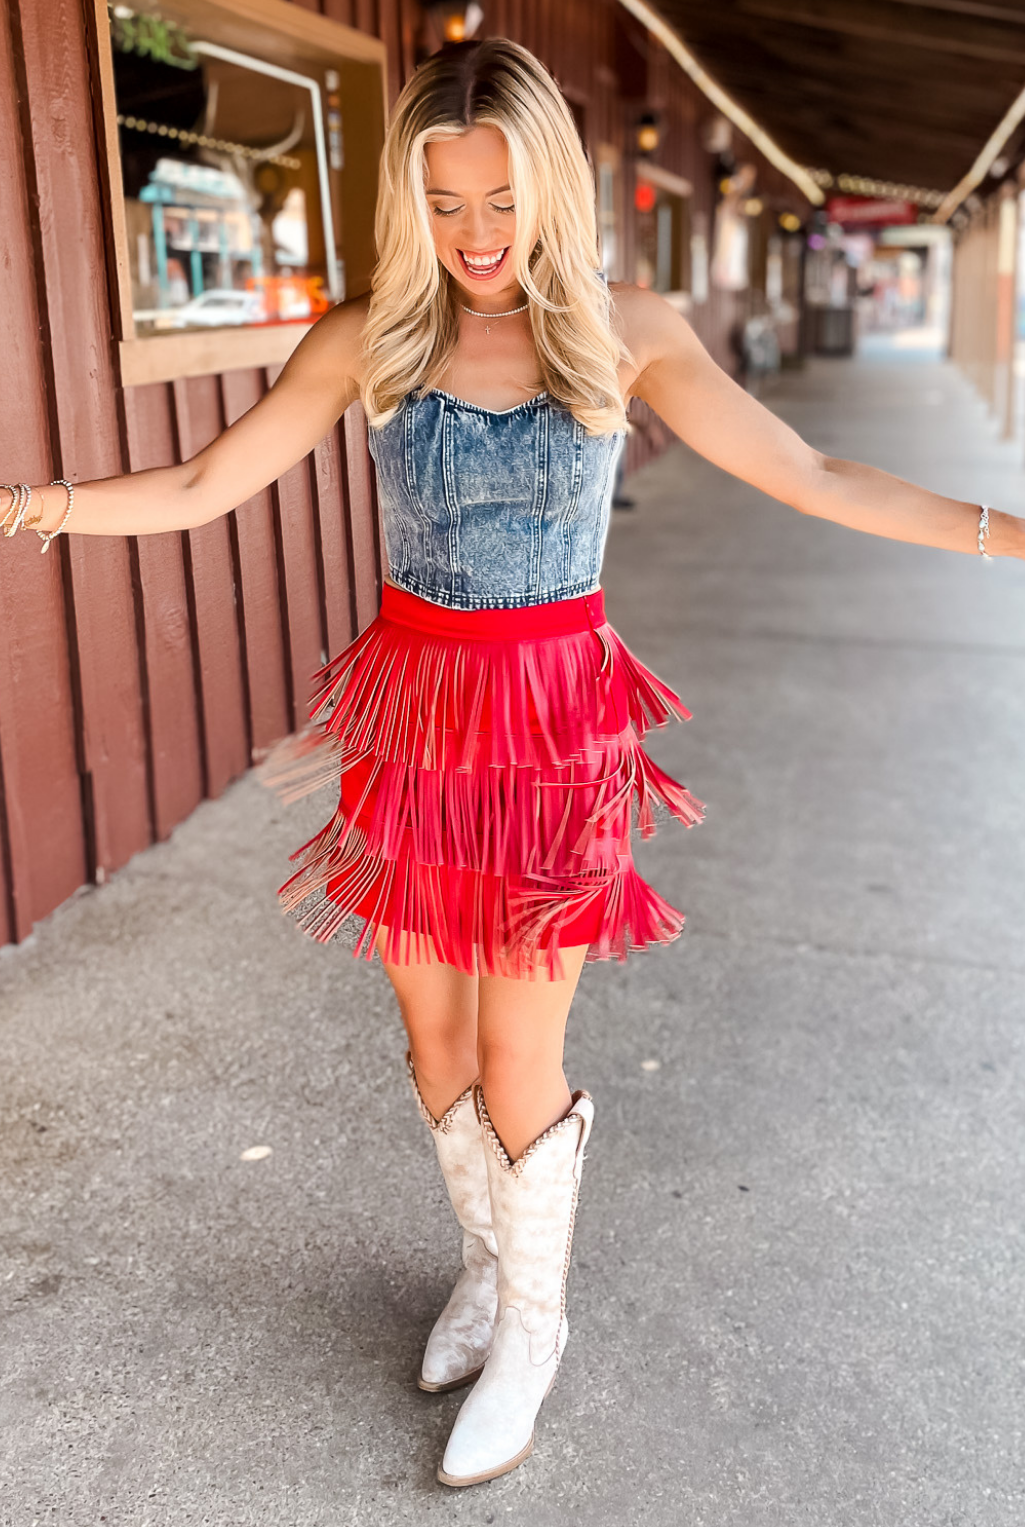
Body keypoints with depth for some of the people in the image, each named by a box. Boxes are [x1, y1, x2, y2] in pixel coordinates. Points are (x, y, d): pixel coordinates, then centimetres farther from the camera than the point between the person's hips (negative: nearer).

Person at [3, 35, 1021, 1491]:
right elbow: (201, 488, 0)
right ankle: (488, 1255, 42)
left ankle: (533, 1320, 30)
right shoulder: (367, 338, -2)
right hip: (413, 708, 3)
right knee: (433, 1036, 14)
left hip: (557, 723, -2)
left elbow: (812, 479, -5)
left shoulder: (629, 332, -6)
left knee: (518, 1062, 4)